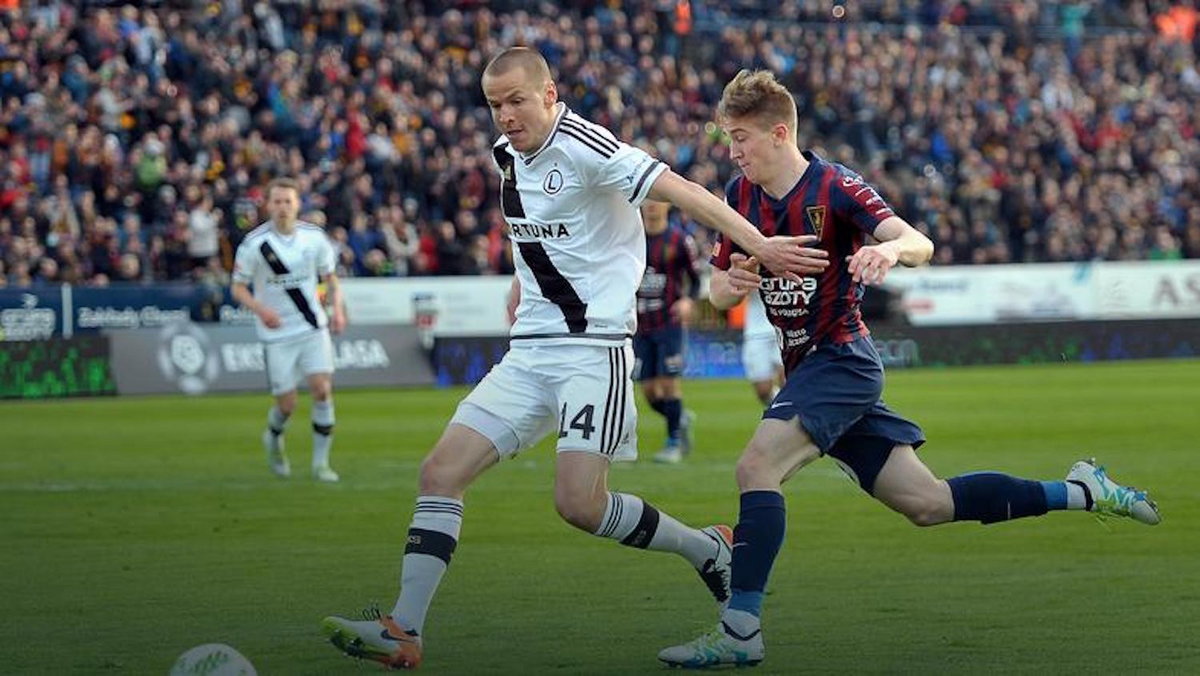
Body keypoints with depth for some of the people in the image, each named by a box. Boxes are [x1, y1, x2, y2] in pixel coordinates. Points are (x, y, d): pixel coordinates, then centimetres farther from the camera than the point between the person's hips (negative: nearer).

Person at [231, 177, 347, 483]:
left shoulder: (314, 237, -1)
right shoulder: (253, 243, -10)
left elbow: (330, 277, 11)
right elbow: (238, 287, -4)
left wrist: (337, 308, -6)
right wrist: (259, 309, -23)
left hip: (314, 328, 2)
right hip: (277, 333, -2)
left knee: (322, 389, -12)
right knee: (287, 404, -2)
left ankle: (321, 462, 1)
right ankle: (273, 439, 34)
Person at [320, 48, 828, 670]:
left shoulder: (582, 146, -14)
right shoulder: (506, 154, 11)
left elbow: (679, 190, -23)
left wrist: (758, 244, -31)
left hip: (594, 346, -8)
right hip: (530, 352, 8)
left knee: (580, 504, -15)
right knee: (441, 471, -5)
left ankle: (707, 550, 9)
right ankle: (403, 631, -6)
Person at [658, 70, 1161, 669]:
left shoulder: (835, 187, -14)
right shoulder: (741, 195, 6)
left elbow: (920, 244, -25)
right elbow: (717, 290, 11)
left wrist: (892, 248, -49)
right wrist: (732, 283, -13)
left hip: (840, 360, -8)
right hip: (806, 367, 8)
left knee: (756, 466, -24)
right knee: (927, 503, 10)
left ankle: (739, 630, -25)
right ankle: (1081, 492, 23)